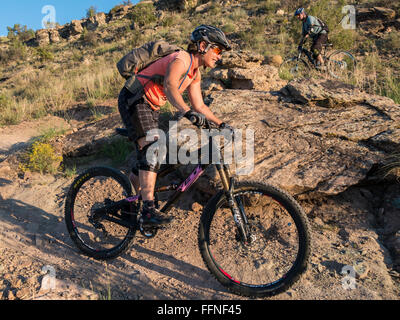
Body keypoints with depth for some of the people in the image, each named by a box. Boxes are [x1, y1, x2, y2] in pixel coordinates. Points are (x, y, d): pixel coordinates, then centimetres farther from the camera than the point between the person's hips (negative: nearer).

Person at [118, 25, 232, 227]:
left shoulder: (195, 74, 11)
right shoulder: (182, 59, -18)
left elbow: (199, 106, 13)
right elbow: (170, 85, -39)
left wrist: (221, 124, 7)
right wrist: (187, 112, -54)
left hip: (151, 106, 10)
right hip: (134, 99, -10)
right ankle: (148, 211, -27)